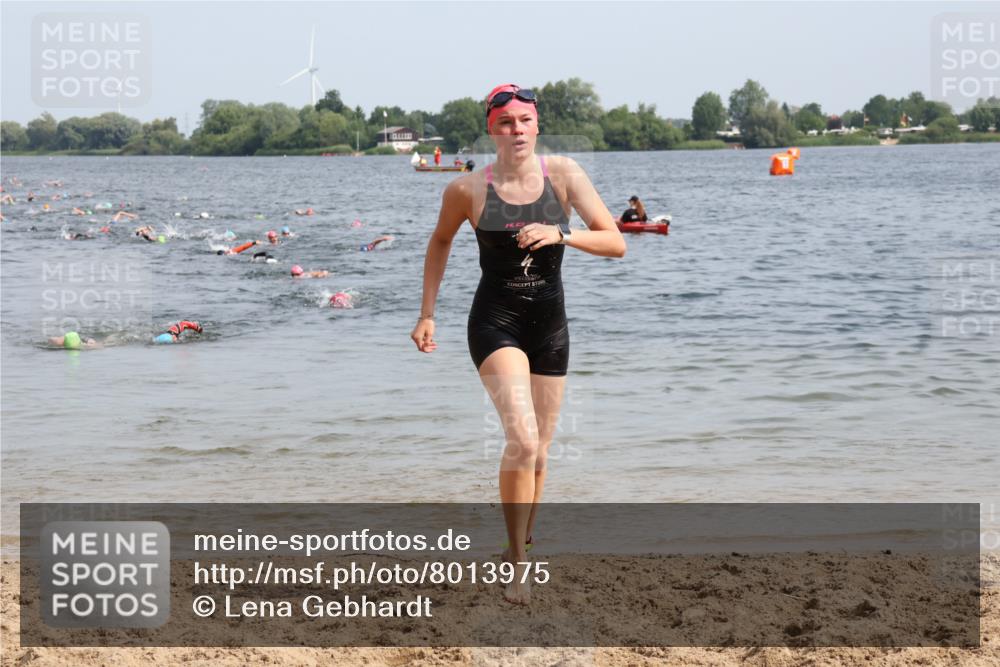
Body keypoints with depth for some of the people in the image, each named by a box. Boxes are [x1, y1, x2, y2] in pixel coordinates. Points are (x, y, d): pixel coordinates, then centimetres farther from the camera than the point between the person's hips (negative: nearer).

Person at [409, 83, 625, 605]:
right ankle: (516, 565, -12)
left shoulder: (563, 175, -6)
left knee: (537, 453, 14)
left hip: (549, 325, 3)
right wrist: (427, 314, 10)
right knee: (522, 440, -21)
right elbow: (440, 242, 12)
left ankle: (519, 548, 35)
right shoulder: (468, 189, -7)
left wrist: (561, 234, -25)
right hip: (495, 322, -3)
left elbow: (616, 244, -8)